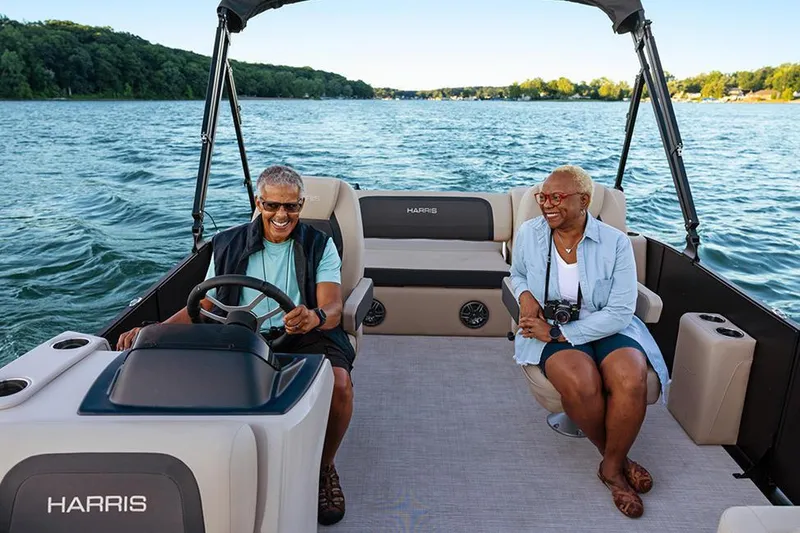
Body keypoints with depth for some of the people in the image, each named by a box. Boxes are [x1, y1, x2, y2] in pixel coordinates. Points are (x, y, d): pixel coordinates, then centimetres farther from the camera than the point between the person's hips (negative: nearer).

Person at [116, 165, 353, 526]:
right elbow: (204, 306, 12)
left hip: (304, 337, -1)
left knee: (339, 383, -33)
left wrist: (316, 317, -37)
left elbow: (333, 307, -11)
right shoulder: (229, 245, 10)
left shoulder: (319, 245, 3)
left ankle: (324, 467, 0)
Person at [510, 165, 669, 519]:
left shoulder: (615, 242, -9)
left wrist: (558, 332, -18)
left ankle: (612, 466, -2)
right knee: (581, 383, -33)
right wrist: (525, 295, -7)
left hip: (607, 328, 0)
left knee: (630, 381, -32)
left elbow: (620, 312, -12)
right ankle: (616, 458, 0)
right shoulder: (529, 233, -2)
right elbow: (517, 274, 19)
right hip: (549, 330, 0)